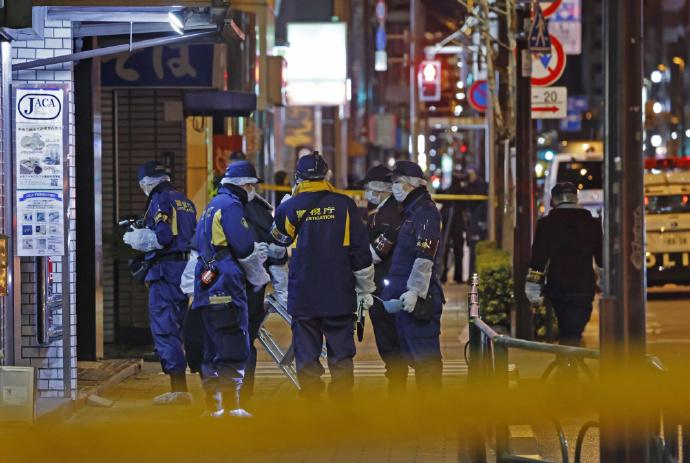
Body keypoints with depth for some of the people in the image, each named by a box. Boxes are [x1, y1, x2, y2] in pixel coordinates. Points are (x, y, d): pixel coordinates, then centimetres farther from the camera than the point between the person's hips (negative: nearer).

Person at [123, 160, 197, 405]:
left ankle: (179, 389, -12)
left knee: (163, 328, -7)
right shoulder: (185, 201, 17)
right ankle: (180, 388, 14)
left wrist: (135, 238, -1)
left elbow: (162, 237, -19)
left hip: (166, 270, -9)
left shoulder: (160, 201, -9)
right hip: (186, 270, 9)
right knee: (178, 328, 13)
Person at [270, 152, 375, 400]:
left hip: (303, 295, 0)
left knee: (307, 353, 6)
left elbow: (279, 240, 18)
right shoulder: (344, 205, -1)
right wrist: (365, 289, 9)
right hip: (339, 294, 0)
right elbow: (361, 250, 0)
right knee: (341, 352, 7)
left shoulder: (289, 207, -3)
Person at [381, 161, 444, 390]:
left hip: (417, 298, -10)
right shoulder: (410, 211, 19)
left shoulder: (425, 212, -11)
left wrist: (415, 291, -25)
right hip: (403, 296, 10)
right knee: (412, 354, 14)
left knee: (425, 356, -9)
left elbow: (425, 257, -20)